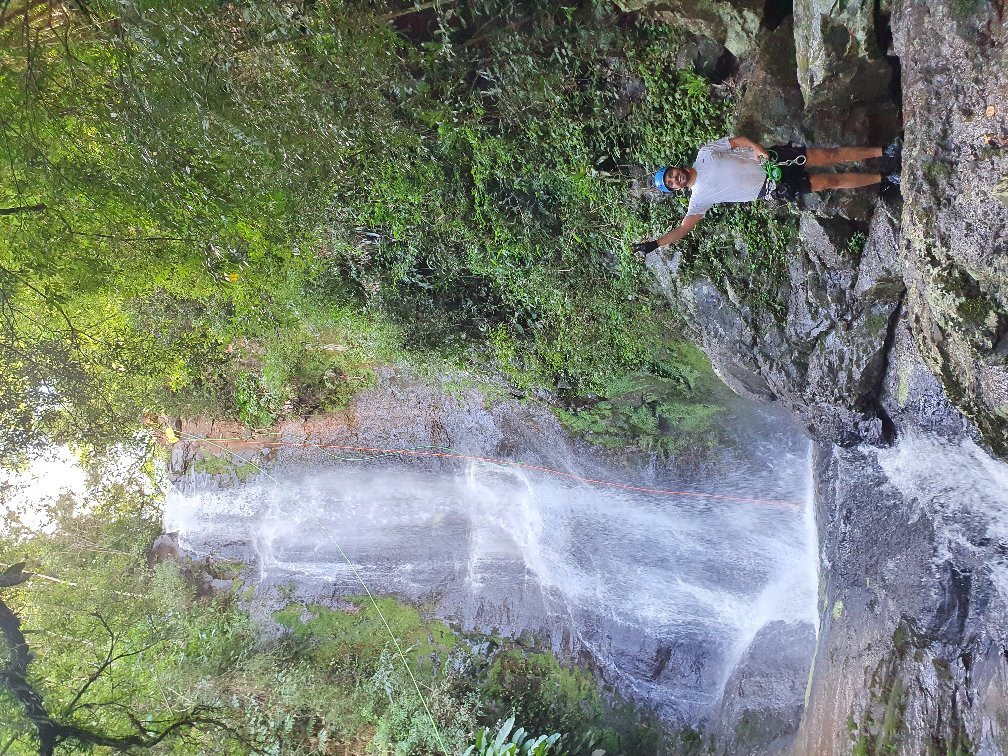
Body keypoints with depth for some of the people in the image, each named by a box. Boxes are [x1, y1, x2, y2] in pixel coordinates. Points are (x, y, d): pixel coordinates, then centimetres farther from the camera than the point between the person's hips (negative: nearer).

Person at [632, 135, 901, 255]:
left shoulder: (705, 153, 0)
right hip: (773, 189, -2)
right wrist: (654, 244, -17)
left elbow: (737, 139, 1)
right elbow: (683, 229, -8)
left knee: (828, 155, -5)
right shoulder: (699, 199, -4)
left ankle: (883, 152, 9)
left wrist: (757, 148, -17)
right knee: (831, 181, -5)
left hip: (772, 160, 2)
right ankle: (884, 179, 6)